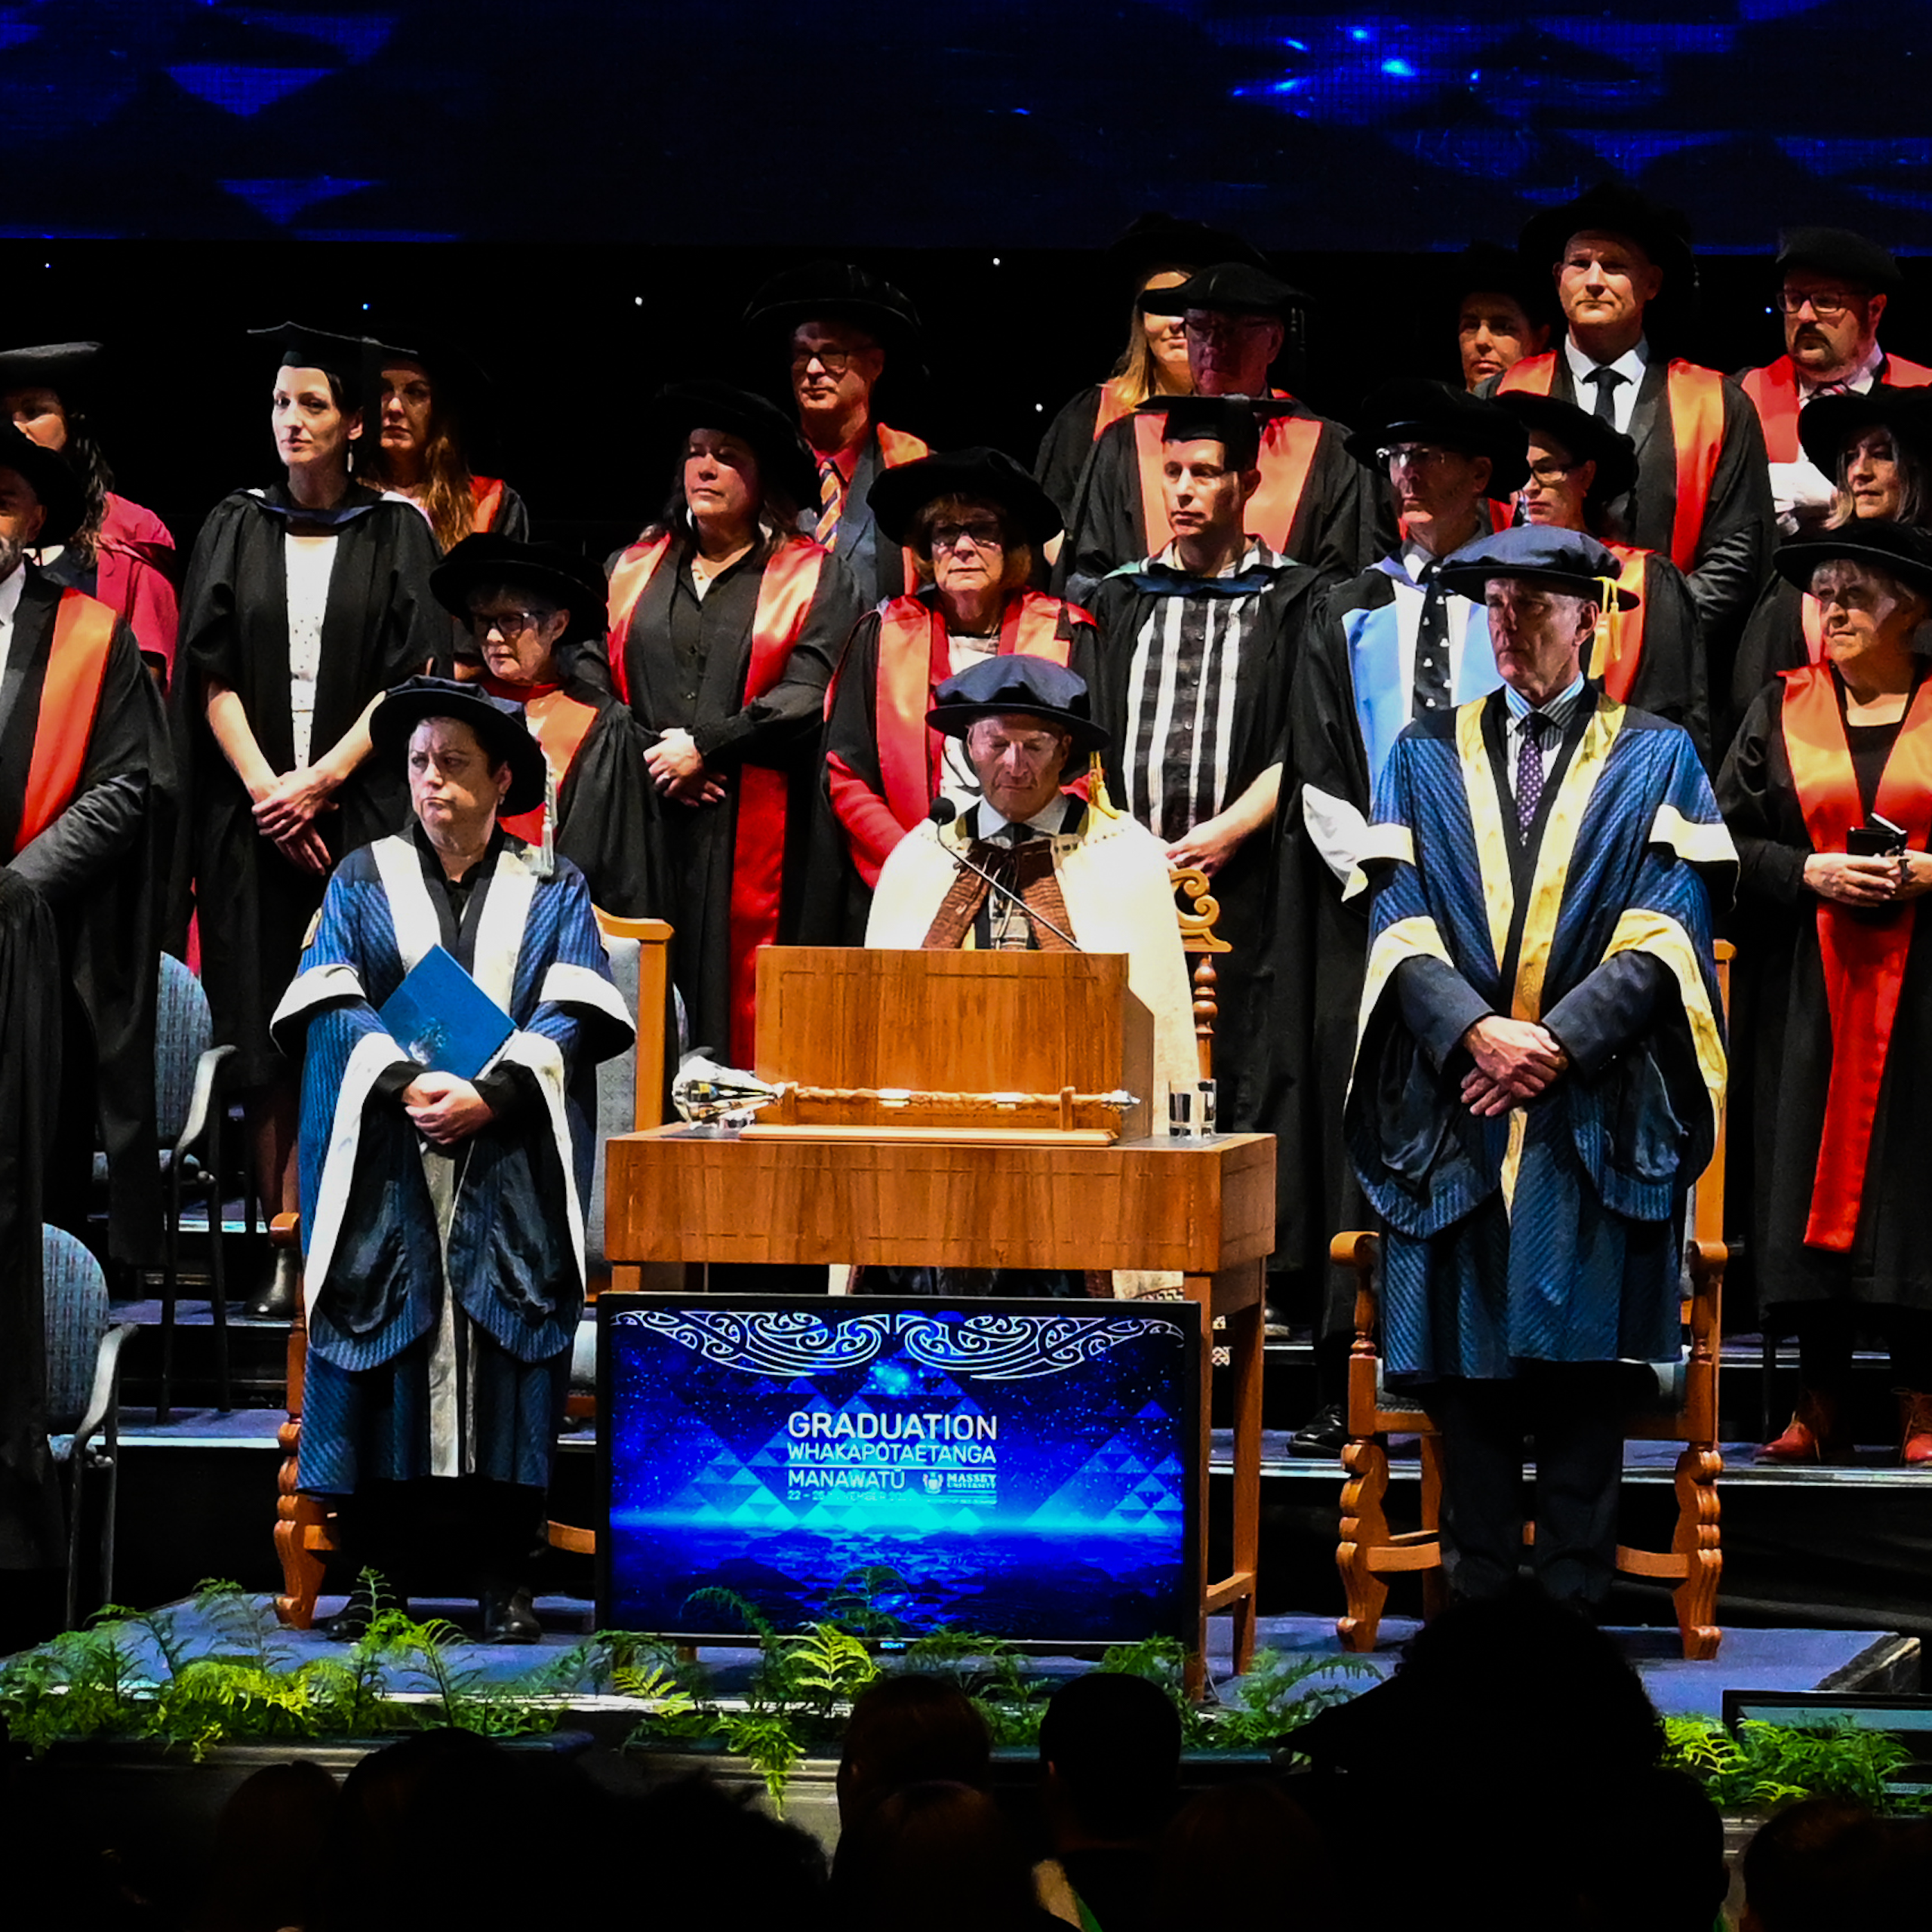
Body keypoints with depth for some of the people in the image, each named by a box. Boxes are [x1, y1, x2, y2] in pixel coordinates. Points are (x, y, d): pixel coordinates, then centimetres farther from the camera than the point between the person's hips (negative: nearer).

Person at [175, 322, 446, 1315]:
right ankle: (286, 1256, 1)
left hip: (361, 813, -2)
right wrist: (268, 789, -9)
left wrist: (319, 781, -12)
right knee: (266, 1036, -1)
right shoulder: (235, 530, 9)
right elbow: (212, 675, 3)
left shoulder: (396, 536, 4)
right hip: (252, 813, 2)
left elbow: (410, 680, -3)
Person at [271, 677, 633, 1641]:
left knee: (509, 1332, -15)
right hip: (384, 1169, 0)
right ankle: (370, 1576, -11)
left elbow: (570, 1016, 1)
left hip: (510, 1171, 0)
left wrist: (489, 1093, -16)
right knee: (380, 1325, -14)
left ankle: (504, 1578, -13)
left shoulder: (552, 890, 15)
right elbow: (330, 1006, 2)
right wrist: (410, 1082, -16)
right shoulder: (364, 880, 16)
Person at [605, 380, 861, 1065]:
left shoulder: (812, 577, 6)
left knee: (734, 1001, -7)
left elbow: (810, 693, -6)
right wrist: (649, 753, -7)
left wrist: (704, 746, -10)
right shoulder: (634, 569, 17)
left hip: (750, 835, -3)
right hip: (638, 822, 3)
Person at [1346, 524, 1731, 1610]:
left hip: (1597, 1108, -2)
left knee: (1581, 1348, -8)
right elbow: (1401, 923, 4)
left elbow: (1665, 932, -1)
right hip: (1458, 1104, 2)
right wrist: (1477, 1031, -14)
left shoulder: (1655, 760, 10)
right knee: (1468, 1357, -3)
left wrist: (1558, 1041, -15)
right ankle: (1476, 1597, 2)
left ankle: (1575, 1602, -4)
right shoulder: (1428, 758, 15)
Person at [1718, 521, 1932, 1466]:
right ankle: (1820, 1404, 4)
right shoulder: (1781, 711, 11)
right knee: (1811, 1170, -1)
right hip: (1809, 992, 2)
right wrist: (1808, 871, -10)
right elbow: (1724, 837, 6)